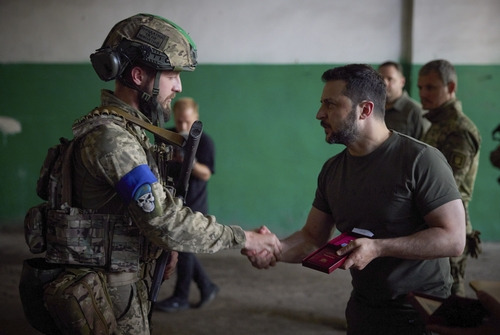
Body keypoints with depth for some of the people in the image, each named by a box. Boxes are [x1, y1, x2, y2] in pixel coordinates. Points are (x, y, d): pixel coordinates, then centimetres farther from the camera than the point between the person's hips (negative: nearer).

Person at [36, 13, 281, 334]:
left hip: (126, 285, 9)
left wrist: (164, 243, 3)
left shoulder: (128, 129, 10)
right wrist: (244, 238, -19)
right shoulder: (109, 136, -22)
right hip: (106, 299, -9)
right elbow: (167, 221, -27)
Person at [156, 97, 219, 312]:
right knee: (179, 249, 10)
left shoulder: (204, 141, -11)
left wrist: (190, 162, -32)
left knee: (184, 251, -1)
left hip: (193, 207, -6)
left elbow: (206, 174, -16)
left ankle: (180, 298, 13)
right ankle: (207, 288, 25)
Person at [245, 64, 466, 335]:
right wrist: (277, 249, -16)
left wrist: (377, 248, -29)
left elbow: (453, 238, -21)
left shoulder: (420, 159, -18)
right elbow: (314, 237, 5)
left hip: (422, 313, -6)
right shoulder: (332, 170, 2)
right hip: (362, 309, 6)